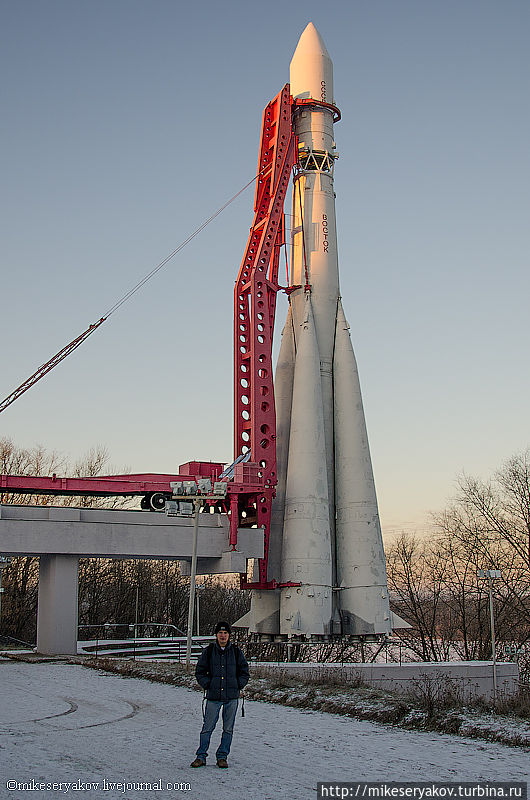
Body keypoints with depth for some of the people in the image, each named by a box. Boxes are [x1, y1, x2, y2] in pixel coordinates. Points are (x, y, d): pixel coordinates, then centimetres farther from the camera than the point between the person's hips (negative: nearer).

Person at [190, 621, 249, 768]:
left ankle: (222, 757, 16)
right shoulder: (208, 651, 4)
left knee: (228, 729, 5)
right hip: (213, 696, -1)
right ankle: (201, 756, 9)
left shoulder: (236, 652, 6)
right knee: (207, 727, -2)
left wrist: (238, 686, 1)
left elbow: (244, 672, 13)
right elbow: (200, 672, 9)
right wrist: (207, 685, -2)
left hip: (232, 697, 1)